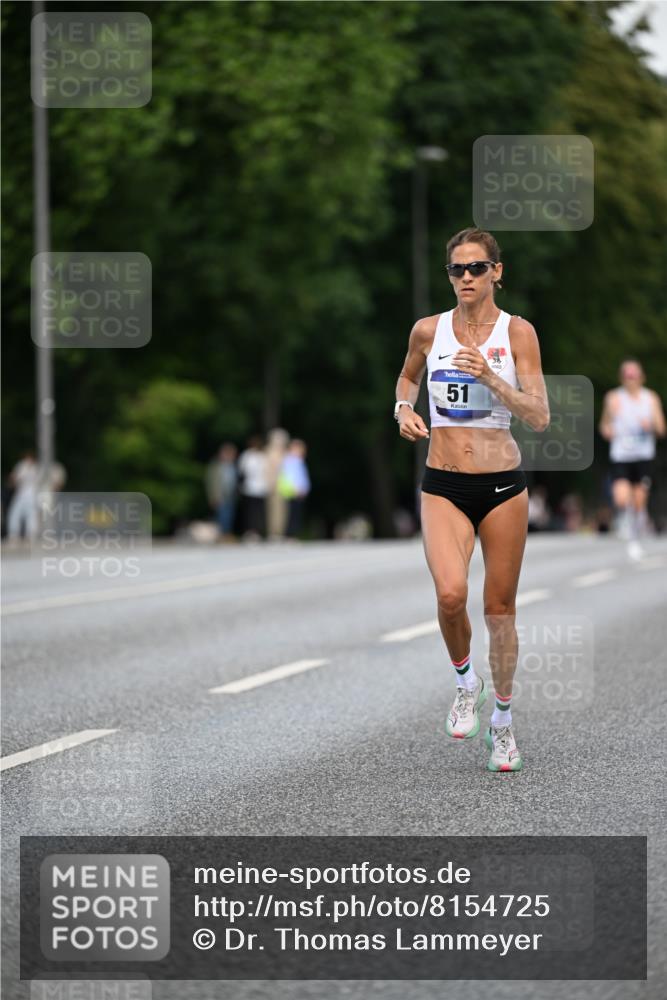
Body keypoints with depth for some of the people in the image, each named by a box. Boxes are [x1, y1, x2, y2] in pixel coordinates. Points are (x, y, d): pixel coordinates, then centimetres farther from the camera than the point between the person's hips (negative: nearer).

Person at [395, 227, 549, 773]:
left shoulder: (517, 332, -4)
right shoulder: (428, 330, 3)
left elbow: (540, 417, -9)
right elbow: (408, 376, 24)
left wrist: (491, 378, -22)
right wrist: (403, 408, 4)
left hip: (503, 484, 0)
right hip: (443, 485, 0)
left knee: (500, 608, 7)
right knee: (450, 594, -22)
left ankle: (502, 720, 25)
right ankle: (466, 681, 7)